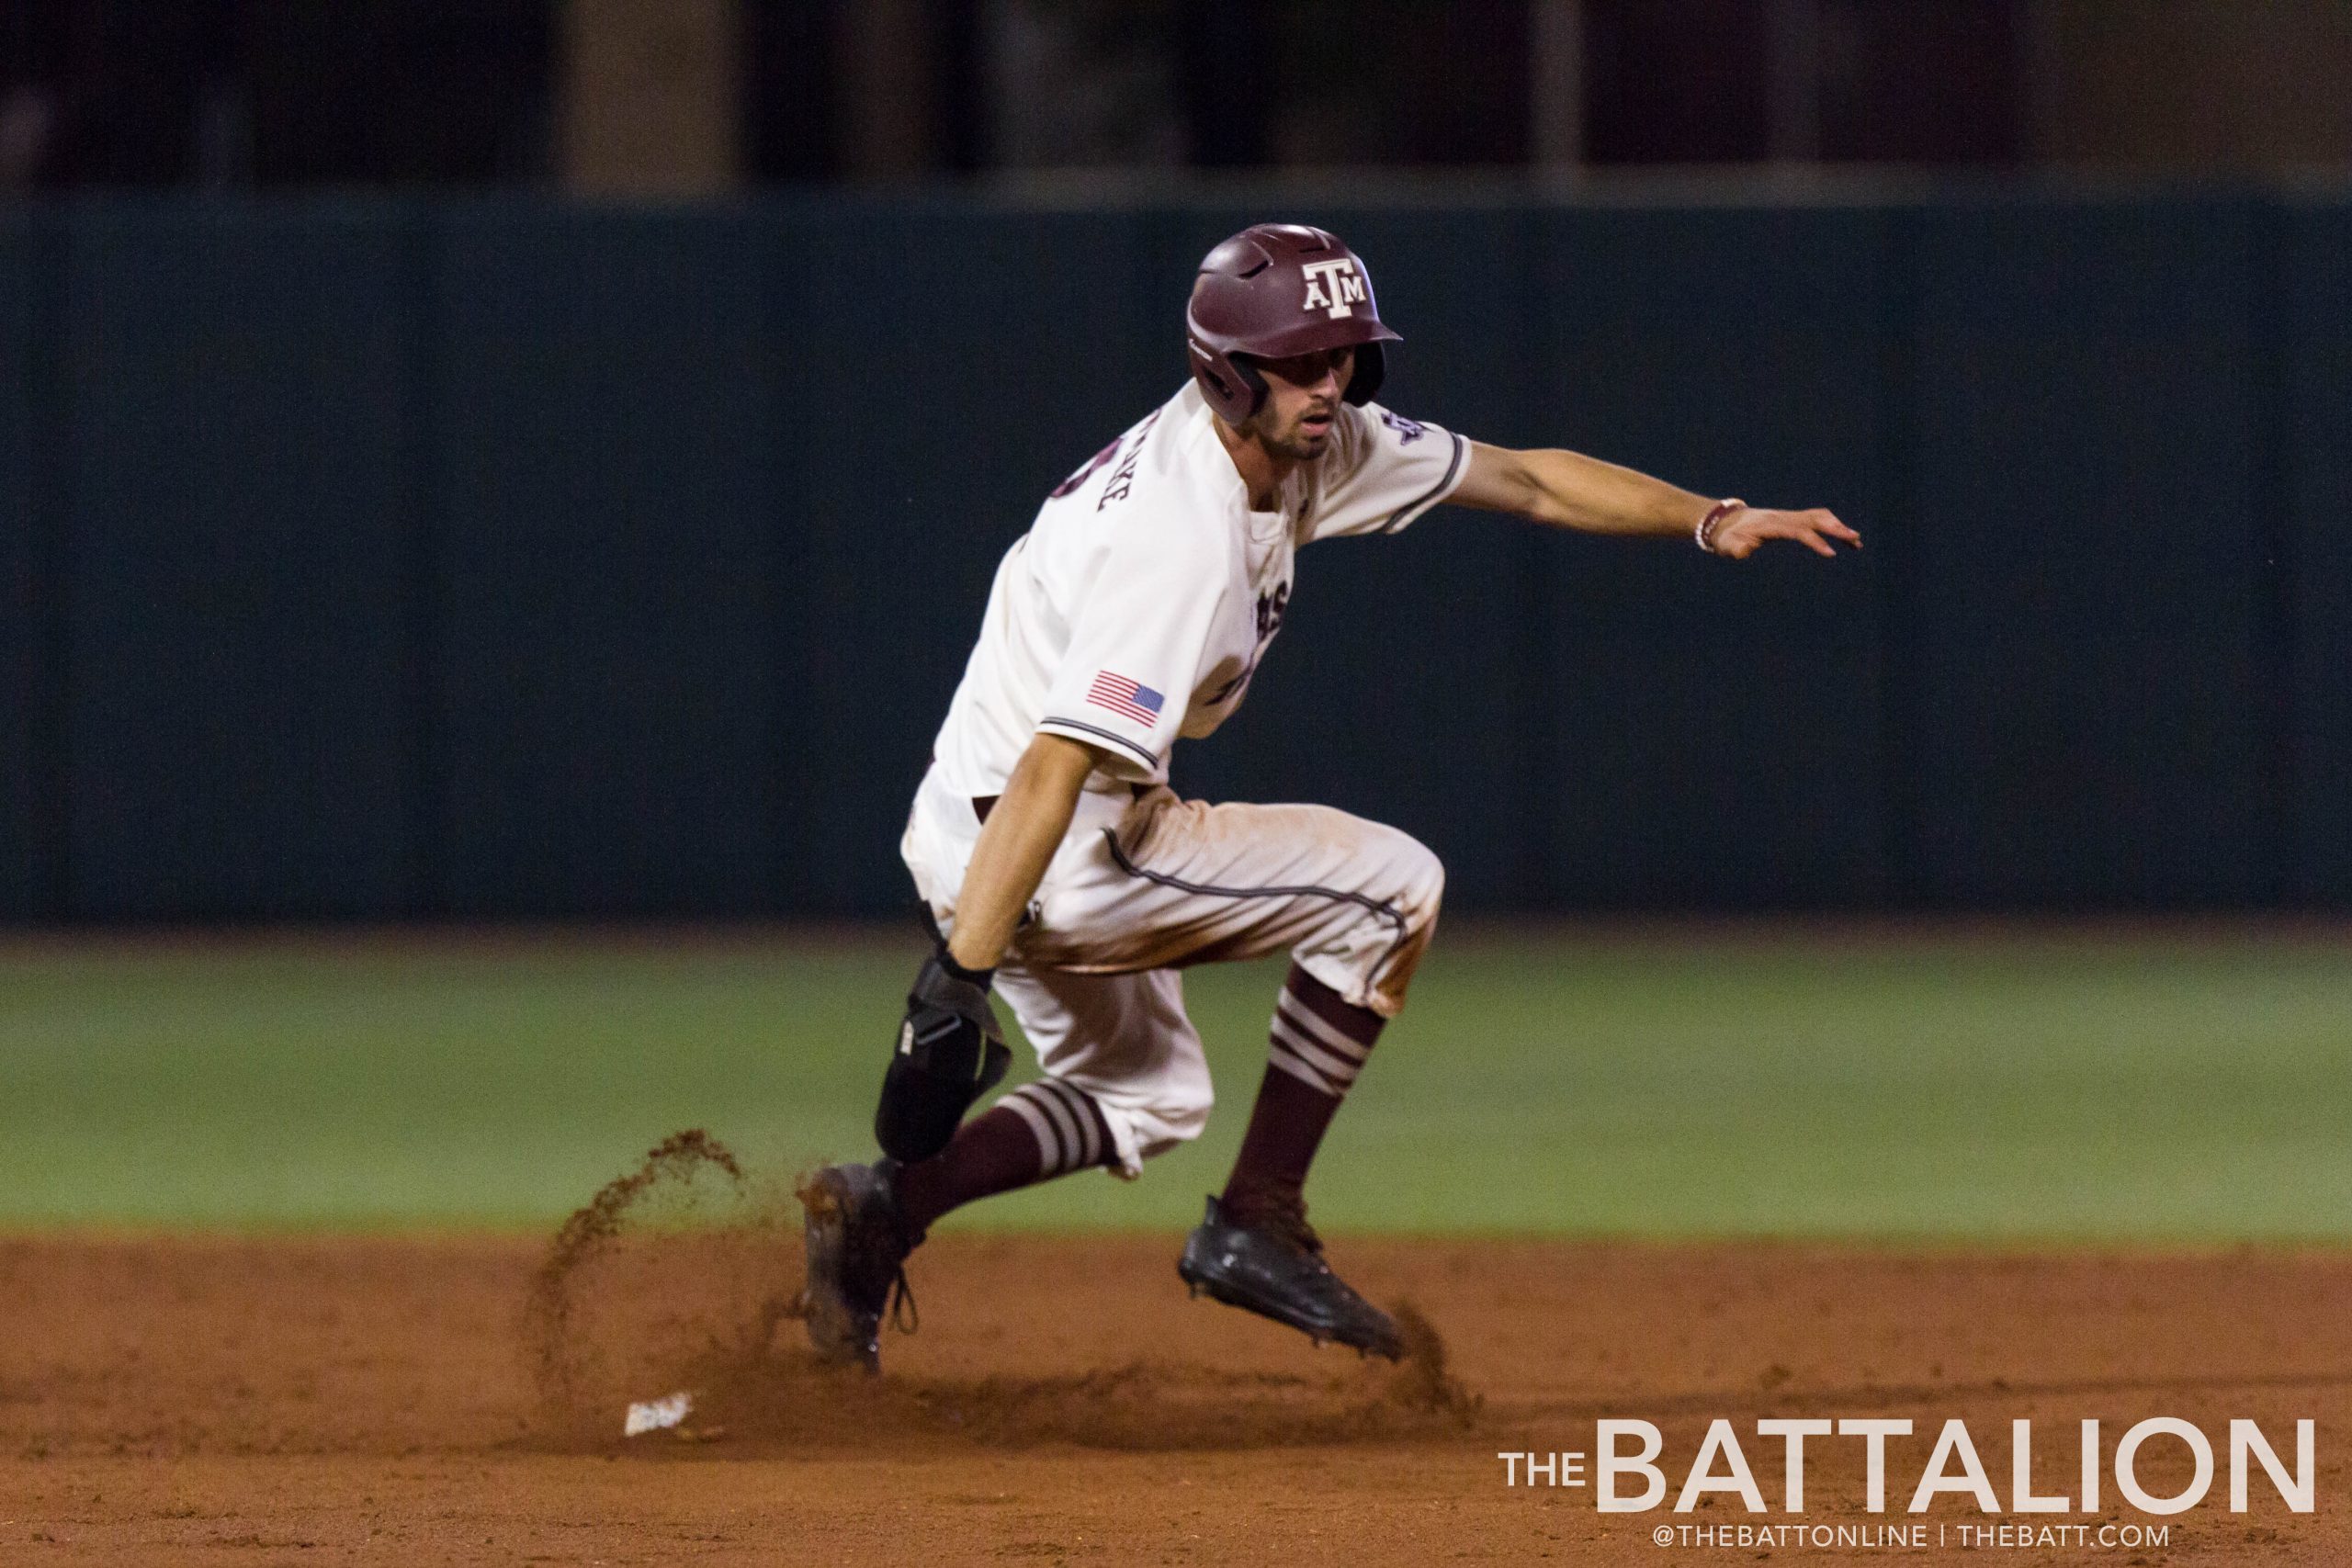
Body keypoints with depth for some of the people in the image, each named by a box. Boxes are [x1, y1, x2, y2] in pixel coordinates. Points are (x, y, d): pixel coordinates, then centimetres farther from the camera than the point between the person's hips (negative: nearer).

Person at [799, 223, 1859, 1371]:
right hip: (1043, 858, -10)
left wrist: (1712, 521, -2)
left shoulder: (1316, 445, 2)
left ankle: (886, 1205, 11)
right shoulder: (1182, 539, -27)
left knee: (1146, 1095, 28)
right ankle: (1256, 1226, -2)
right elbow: (1052, 770, -33)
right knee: (1389, 886, -7)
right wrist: (955, 983, -38)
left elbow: (1525, 480, 9)